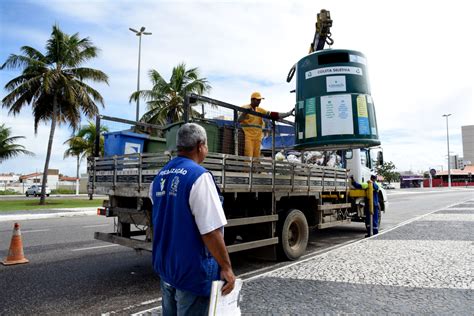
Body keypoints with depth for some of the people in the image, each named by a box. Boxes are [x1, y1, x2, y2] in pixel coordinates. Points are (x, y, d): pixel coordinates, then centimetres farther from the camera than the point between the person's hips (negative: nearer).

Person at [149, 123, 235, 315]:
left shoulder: (160, 176, 5)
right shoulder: (199, 176, -21)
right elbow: (210, 232, -25)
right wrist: (226, 267, -15)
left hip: (165, 266, 8)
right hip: (192, 271, -8)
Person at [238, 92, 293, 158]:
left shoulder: (260, 110, 15)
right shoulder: (245, 108, 1)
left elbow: (274, 115, 10)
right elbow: (239, 120, -13)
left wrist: (289, 113, 4)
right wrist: (245, 112, -31)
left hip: (257, 138, 6)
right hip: (247, 137, -6)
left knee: (256, 158, 2)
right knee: (248, 157, -15)